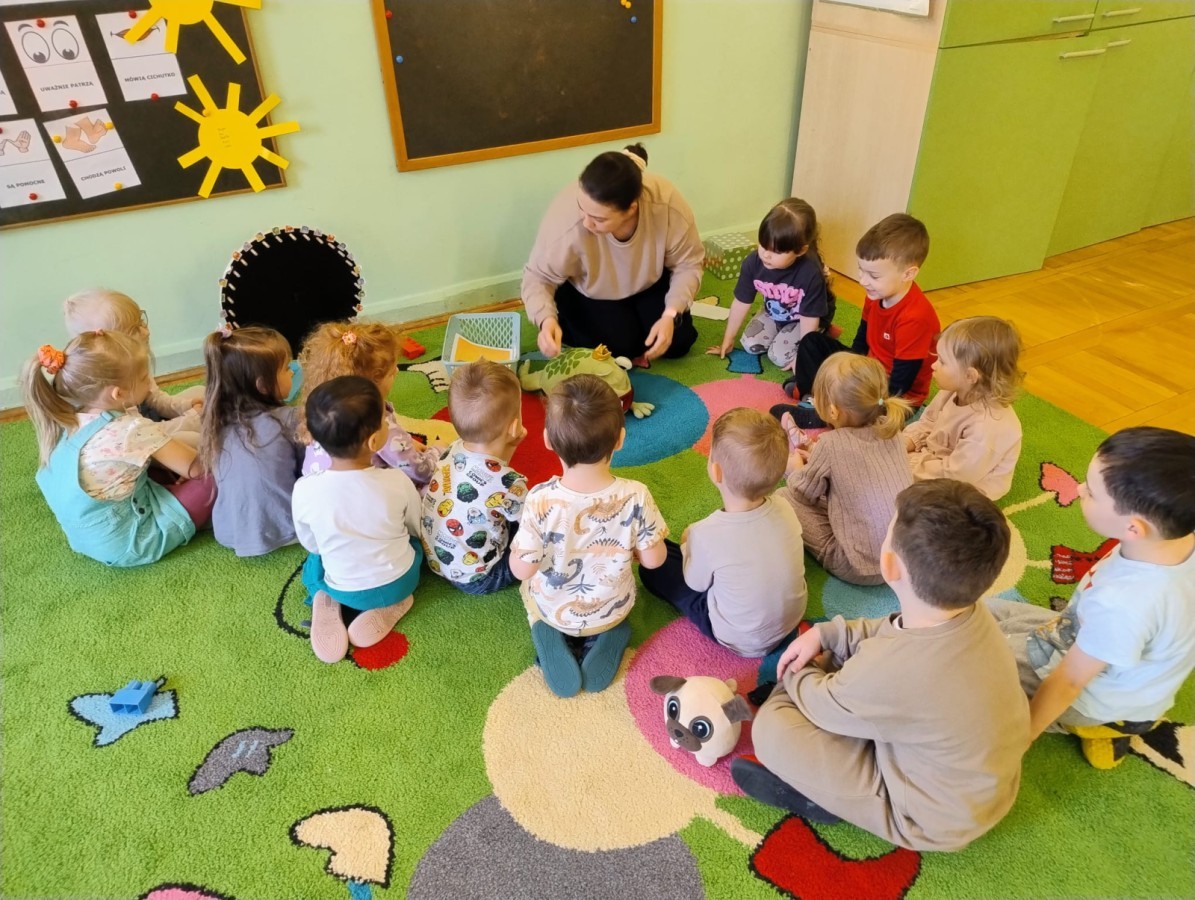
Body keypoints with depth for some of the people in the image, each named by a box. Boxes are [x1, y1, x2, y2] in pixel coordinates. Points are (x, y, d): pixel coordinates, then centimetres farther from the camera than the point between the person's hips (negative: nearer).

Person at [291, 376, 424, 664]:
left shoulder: (304, 490, -23)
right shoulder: (398, 482, -25)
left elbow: (310, 544, -4)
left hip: (343, 589, 1)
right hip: (399, 582, 0)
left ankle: (326, 602, 4)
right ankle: (387, 605, 9)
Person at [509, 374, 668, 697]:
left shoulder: (540, 500, -33)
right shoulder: (635, 496, -29)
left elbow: (521, 569, -22)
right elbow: (653, 560, -17)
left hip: (553, 610, -1)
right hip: (612, 609, 1)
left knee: (529, 584, 33)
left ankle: (551, 638, 9)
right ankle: (608, 636, 11)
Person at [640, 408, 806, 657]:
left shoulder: (708, 534, -33)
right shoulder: (785, 510, -20)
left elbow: (696, 582, -13)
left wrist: (688, 541, 5)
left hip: (744, 641, -5)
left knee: (652, 568, 5)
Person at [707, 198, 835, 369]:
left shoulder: (811, 273, -39)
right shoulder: (753, 262, -26)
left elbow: (810, 317, -27)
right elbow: (741, 303, -13)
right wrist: (728, 339, -5)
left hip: (808, 319, -4)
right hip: (774, 314, 4)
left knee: (780, 356, -17)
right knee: (749, 344, -11)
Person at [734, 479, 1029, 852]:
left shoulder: (892, 669, -40)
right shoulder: (971, 613, -17)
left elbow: (822, 704, -17)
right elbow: (894, 630, 6)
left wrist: (797, 675, 4)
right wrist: (826, 633, -3)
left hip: (936, 819, -7)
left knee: (772, 725, -14)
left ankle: (820, 798, 7)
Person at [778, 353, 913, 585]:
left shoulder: (831, 444, -18)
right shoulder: (891, 430, -3)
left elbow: (805, 492, -2)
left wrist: (796, 469, 19)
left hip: (862, 567, -7)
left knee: (785, 497, 0)